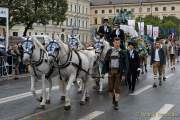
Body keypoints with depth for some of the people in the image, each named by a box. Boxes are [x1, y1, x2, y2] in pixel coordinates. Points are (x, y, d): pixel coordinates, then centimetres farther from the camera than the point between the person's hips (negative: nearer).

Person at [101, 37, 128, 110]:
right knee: (110, 88, 6)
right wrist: (103, 72, 0)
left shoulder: (123, 52, -1)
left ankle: (116, 103, 10)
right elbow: (105, 62, 5)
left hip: (119, 72, -2)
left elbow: (126, 64, -3)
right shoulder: (109, 51, 5)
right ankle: (114, 97, 36)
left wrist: (124, 74, -11)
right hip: (111, 71, 2)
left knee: (117, 88, -1)